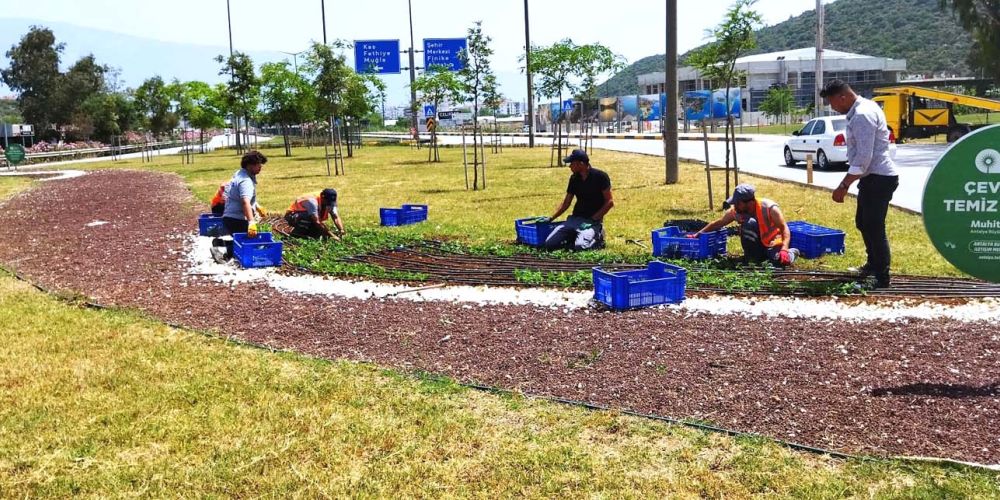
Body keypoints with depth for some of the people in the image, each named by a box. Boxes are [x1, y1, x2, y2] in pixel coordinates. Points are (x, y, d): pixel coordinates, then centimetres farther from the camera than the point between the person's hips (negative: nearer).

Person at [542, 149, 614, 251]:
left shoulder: (600, 176, -10)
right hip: (575, 219, 5)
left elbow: (610, 202, -8)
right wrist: (551, 218, 8)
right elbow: (566, 202, 16)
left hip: (593, 221, -5)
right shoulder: (574, 178, 7)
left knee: (580, 246, -32)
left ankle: (598, 236, -1)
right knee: (549, 244, -11)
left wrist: (593, 219, -14)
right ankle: (573, 236, 13)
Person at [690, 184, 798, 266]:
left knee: (780, 260, -36)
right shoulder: (735, 211, -13)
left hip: (772, 245, -2)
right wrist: (698, 234, -2)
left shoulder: (770, 208, -25)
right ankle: (752, 259, -14)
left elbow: (784, 228, -26)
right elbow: (718, 223, 2)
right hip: (756, 247, 2)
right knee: (749, 223, -29)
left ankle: (791, 253, 4)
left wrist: (784, 249, -42)